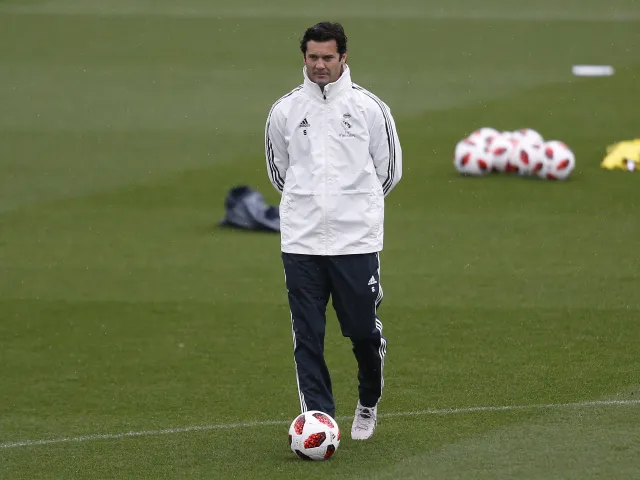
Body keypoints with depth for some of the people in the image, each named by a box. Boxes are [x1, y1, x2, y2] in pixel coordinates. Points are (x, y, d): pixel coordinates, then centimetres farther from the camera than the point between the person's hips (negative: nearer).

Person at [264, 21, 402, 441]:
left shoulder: (369, 107, -1)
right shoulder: (285, 110, 4)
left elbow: (389, 170, 8)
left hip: (356, 241, -1)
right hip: (301, 243, 1)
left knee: (363, 331, 4)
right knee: (307, 337, -2)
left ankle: (369, 403, 30)